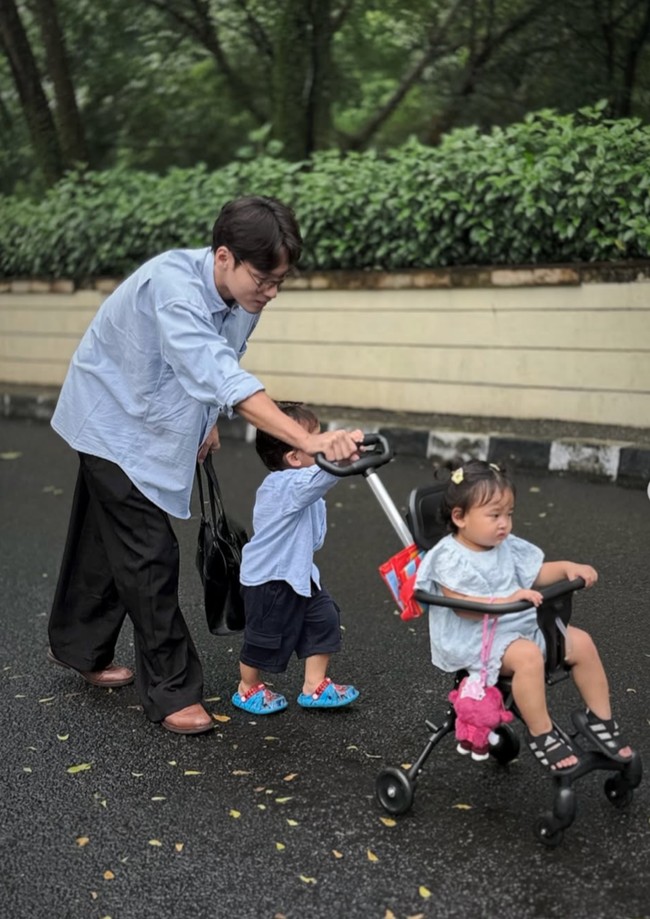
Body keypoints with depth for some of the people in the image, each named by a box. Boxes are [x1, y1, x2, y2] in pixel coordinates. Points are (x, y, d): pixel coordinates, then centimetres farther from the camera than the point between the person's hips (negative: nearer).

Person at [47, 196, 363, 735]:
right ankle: (172, 692, 2)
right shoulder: (173, 286, -37)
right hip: (115, 422, -8)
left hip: (158, 424, 8)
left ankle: (77, 647, 40)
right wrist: (308, 440, -60)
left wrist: (206, 420, 9)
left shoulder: (243, 294, -12)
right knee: (150, 554, -10)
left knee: (107, 539, 21)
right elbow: (220, 377, -52)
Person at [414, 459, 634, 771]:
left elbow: (536, 574, 18)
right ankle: (542, 735, -17)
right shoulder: (451, 559, -16)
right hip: (476, 638, -8)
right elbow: (465, 607, -25)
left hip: (522, 625, 9)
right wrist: (508, 600, -35)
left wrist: (567, 567, 0)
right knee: (528, 656, -35)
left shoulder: (507, 546, 8)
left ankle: (600, 719, 16)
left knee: (581, 643, 1)